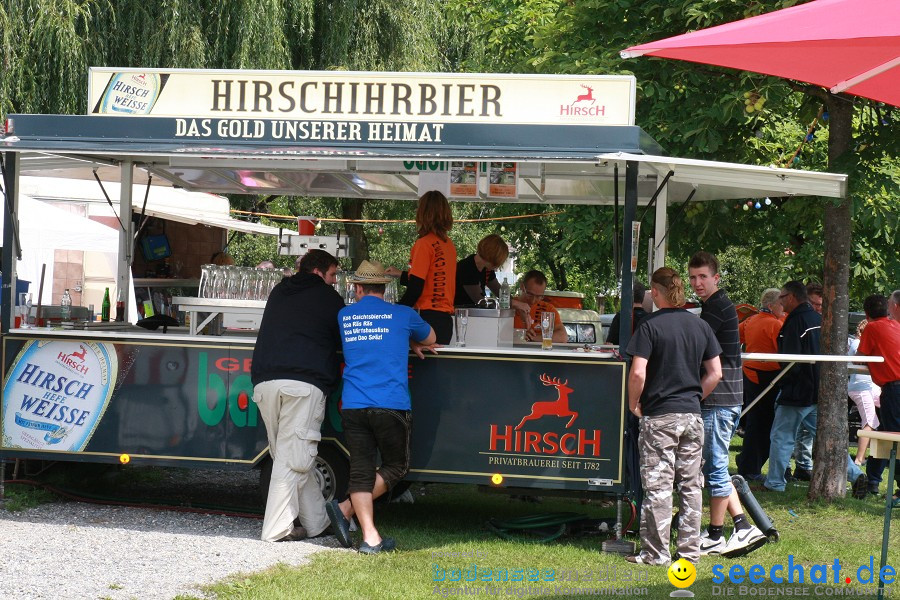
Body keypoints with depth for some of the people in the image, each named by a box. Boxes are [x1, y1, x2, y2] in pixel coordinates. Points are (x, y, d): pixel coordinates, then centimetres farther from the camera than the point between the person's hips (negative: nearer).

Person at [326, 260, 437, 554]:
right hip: (391, 406, -3)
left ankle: (370, 537, -6)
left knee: (361, 470, 4)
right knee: (395, 466, 12)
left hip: (353, 406, 3)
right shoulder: (403, 315, 5)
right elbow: (429, 339, 24)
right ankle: (345, 509, -1)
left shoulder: (344, 316, 13)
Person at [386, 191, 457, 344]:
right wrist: (401, 275, 37)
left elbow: (415, 288, -12)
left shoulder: (424, 243, -9)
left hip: (428, 317, -7)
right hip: (445, 319, 7)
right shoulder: (449, 244, 14)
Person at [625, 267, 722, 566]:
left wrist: (633, 404, -2)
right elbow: (715, 373, 7)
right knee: (691, 484, 10)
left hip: (659, 416, -5)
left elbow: (638, 373, -18)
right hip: (692, 415, 5)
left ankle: (656, 552, 3)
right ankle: (690, 549, 14)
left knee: (658, 485, 0)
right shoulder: (700, 325, 6)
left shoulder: (650, 325, -10)